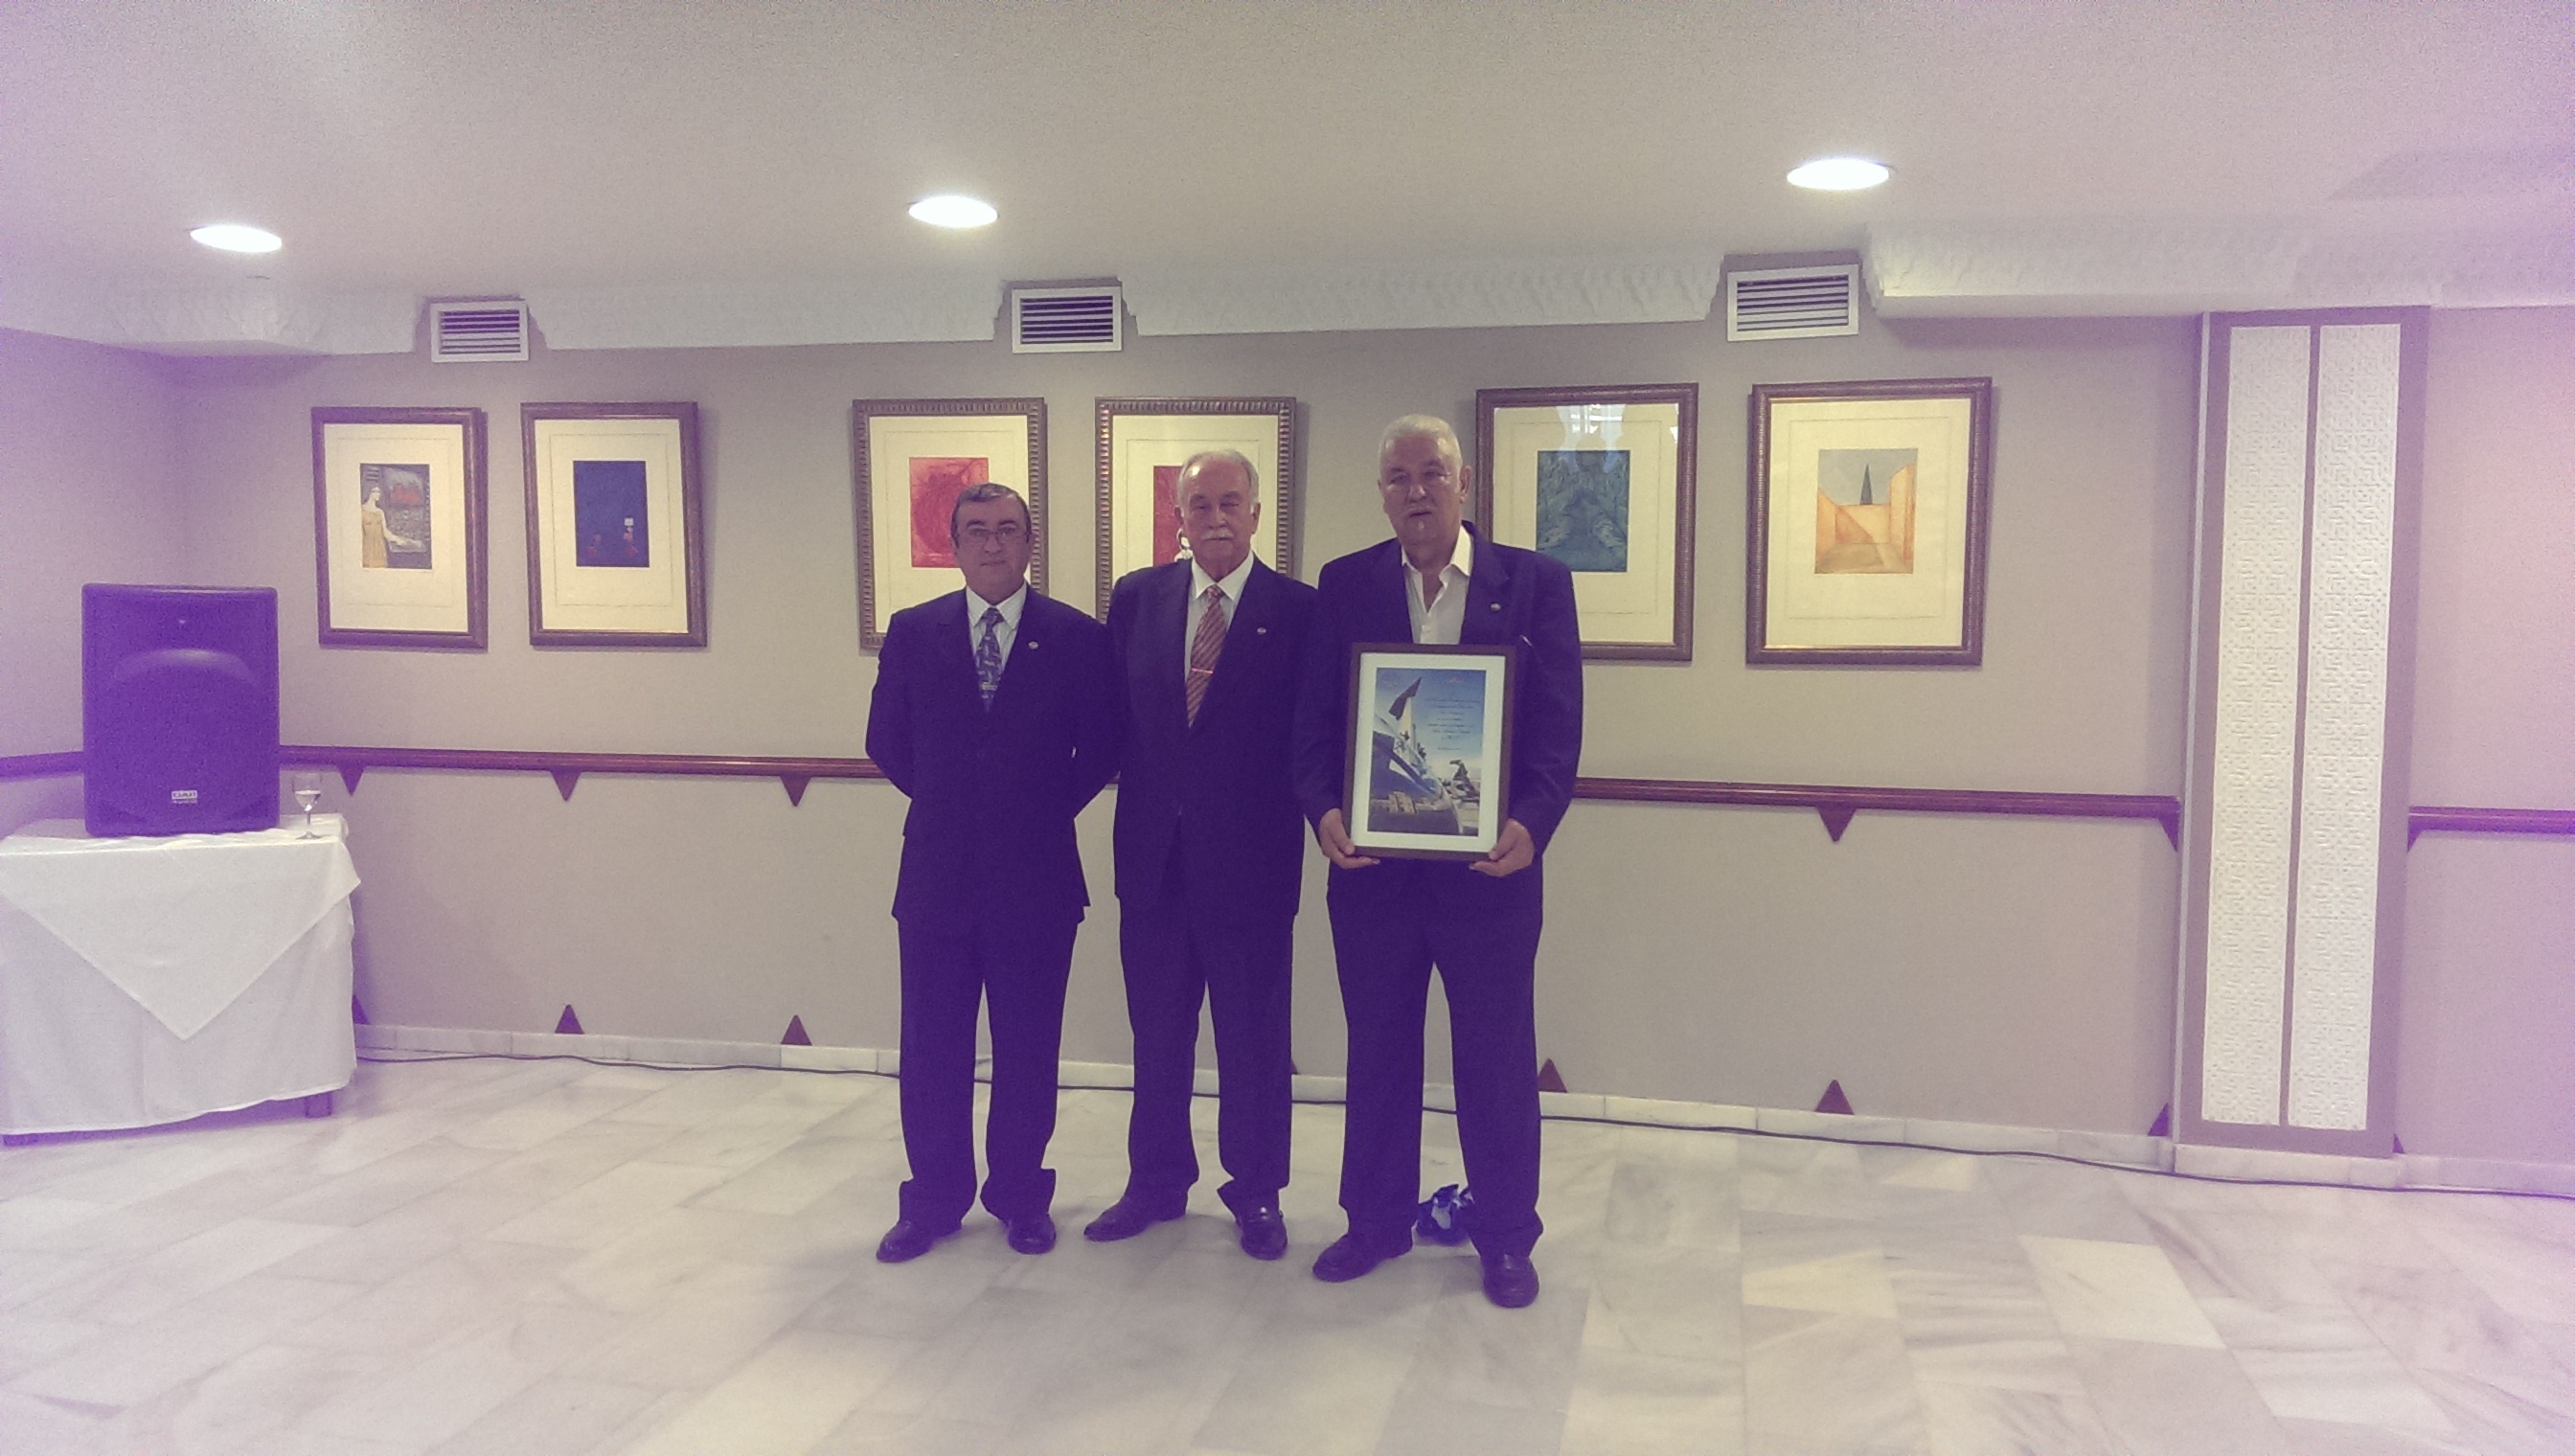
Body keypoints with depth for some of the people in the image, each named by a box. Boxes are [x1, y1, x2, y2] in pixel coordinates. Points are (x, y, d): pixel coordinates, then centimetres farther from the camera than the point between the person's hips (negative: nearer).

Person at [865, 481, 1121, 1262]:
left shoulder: (1077, 637, -1)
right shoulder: (912, 633, 4)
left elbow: (1102, 747, 3)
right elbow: (887, 741, 11)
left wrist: (1048, 810, 1)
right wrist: (947, 801, 7)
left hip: (1035, 875, -1)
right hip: (936, 875, 2)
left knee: (1028, 1048, 8)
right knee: (931, 1046, 8)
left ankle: (1021, 1196, 23)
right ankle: (934, 1199, 22)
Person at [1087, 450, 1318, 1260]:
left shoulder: (1298, 610, -5)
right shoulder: (1136, 598, 5)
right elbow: (1115, 712, 9)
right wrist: (1135, 782, 0)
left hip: (1251, 857, -3)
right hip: (1153, 854, 3)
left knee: (1253, 1039, 8)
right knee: (1156, 1033, 15)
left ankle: (1256, 1194, 25)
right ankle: (1156, 1183, 31)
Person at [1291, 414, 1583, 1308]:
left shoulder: (1535, 582, -1)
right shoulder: (1344, 586, 4)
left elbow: (1558, 721, -5)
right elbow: (1315, 716, 2)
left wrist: (1531, 823, -19)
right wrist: (1323, 810, -15)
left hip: (1489, 864, -2)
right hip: (1371, 863, 2)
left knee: (1497, 1057, 9)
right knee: (1377, 1051, 14)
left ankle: (1506, 1237, 26)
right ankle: (1376, 1220, 31)